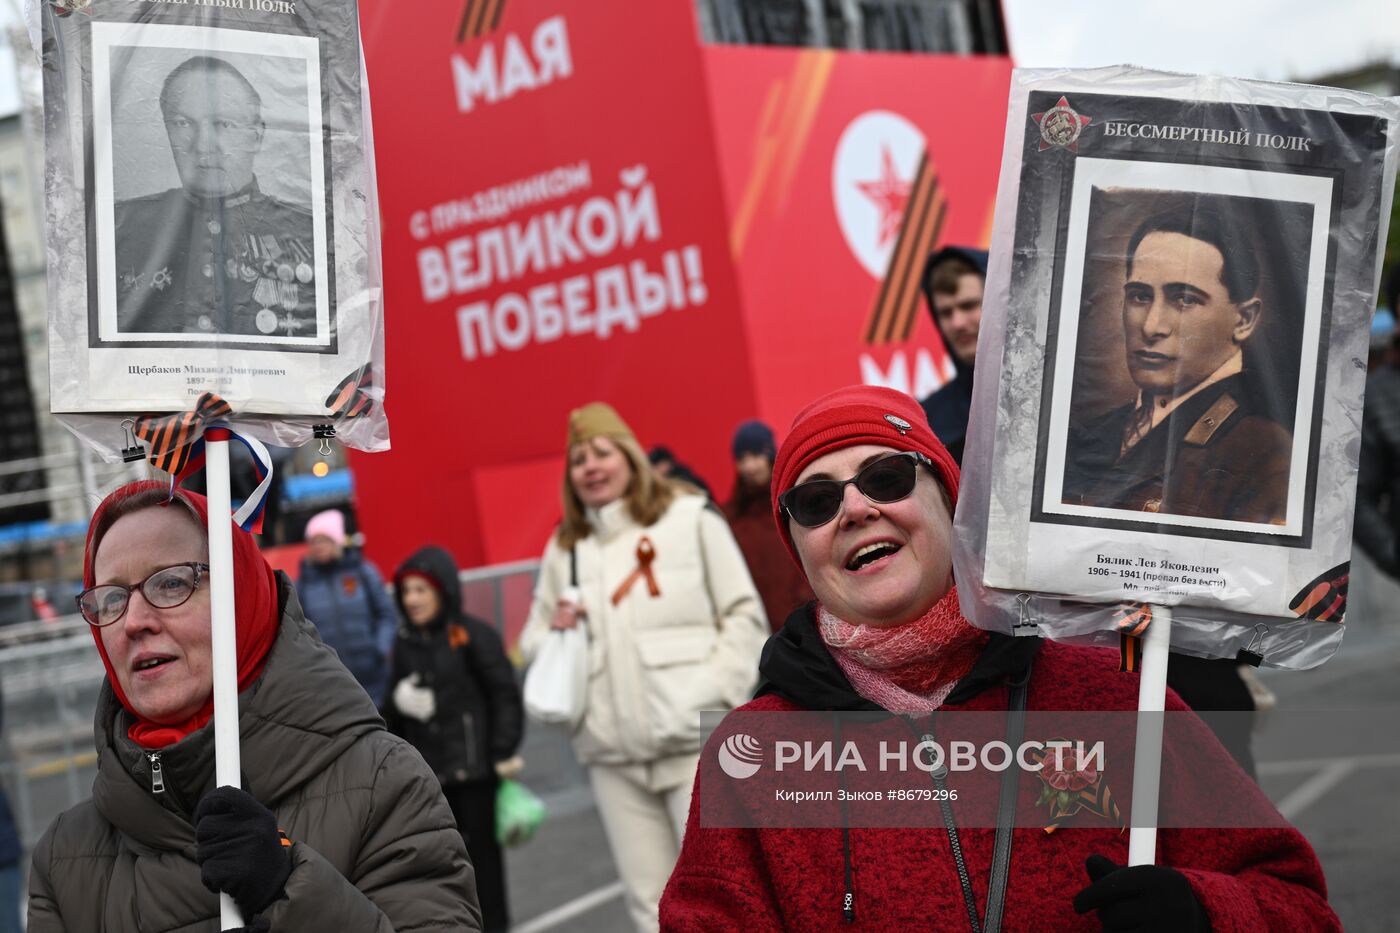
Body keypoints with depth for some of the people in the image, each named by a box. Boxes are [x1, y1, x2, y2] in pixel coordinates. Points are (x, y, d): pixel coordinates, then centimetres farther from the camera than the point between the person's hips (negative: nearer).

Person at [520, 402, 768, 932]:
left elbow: (744, 615, 1)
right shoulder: (563, 548, 14)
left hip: (696, 742, -4)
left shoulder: (690, 518, 3)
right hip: (614, 754, 4)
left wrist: (710, 699, -10)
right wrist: (554, 632, -4)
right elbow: (533, 640, 20)